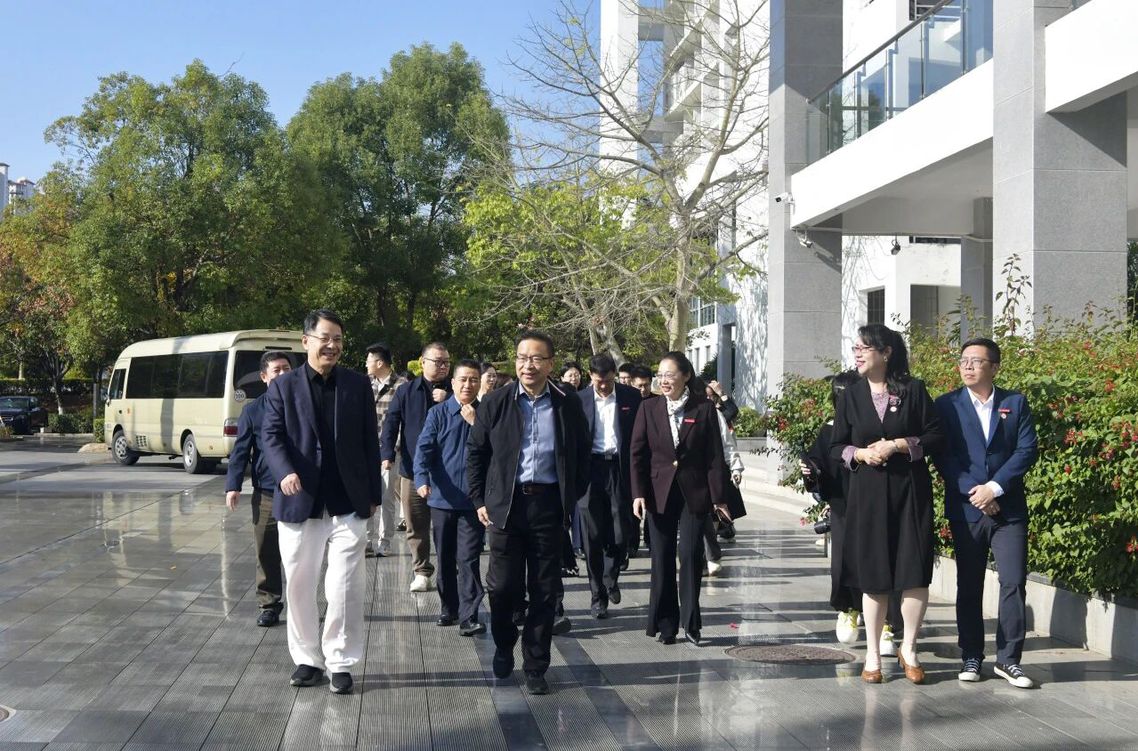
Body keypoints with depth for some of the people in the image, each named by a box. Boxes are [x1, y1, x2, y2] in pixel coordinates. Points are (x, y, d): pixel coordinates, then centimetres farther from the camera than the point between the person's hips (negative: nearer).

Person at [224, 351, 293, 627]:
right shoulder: (253, 410, 5)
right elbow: (241, 450, 4)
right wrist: (233, 485, -5)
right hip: (266, 493, 0)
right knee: (266, 552, 4)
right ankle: (269, 604, 15)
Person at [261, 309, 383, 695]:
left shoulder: (358, 384, 6)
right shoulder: (283, 385, 4)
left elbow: (370, 440, 8)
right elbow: (272, 435, -3)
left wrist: (374, 493, 6)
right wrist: (285, 472, -22)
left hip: (348, 503, -1)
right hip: (299, 502, 1)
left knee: (344, 587, -4)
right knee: (299, 586, 10)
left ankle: (340, 662, 9)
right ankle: (308, 659, 24)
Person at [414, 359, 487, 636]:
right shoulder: (438, 413, 1)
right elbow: (424, 448, -8)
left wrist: (476, 424, -16)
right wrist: (422, 480, -23)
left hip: (474, 499, -1)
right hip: (442, 497, 1)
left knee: (468, 559, -5)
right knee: (445, 559, 13)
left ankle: (468, 617, -3)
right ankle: (449, 608, 28)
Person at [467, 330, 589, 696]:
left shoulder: (568, 404, 2)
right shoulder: (496, 403, 2)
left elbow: (581, 455, 9)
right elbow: (475, 453, 7)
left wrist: (572, 498, 3)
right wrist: (479, 500, 3)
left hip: (549, 505, 0)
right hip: (504, 503, 0)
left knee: (544, 591, 5)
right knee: (502, 586, 3)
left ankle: (535, 666, 18)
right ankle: (503, 648, 31)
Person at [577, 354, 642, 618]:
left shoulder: (631, 397, 3)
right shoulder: (579, 400, 2)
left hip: (621, 469, 0)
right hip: (590, 470, 0)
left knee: (620, 534, 1)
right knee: (594, 537, 1)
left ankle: (611, 578, 29)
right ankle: (598, 596, 12)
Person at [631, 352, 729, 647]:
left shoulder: (704, 409, -1)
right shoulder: (649, 408, 4)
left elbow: (715, 456, 0)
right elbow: (638, 454, 4)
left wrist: (718, 497, -4)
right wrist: (638, 493, -5)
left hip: (694, 494, -2)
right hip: (659, 493, 2)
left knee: (691, 556, -5)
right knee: (662, 560, 5)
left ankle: (690, 624, 6)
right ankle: (666, 625, 14)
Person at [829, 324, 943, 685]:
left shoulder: (913, 390, 0)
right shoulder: (851, 396, 6)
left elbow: (936, 436, 0)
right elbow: (837, 447, 9)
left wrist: (898, 445, -13)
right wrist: (860, 454, -11)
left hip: (911, 491, -1)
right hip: (868, 493, 1)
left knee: (916, 573, -3)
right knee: (873, 575, 5)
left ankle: (908, 648, 16)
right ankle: (873, 655, 15)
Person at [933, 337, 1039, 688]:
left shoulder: (1015, 403, 7)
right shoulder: (947, 405, 5)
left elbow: (1028, 450, -2)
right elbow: (942, 455, -2)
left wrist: (994, 487, -12)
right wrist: (973, 492, -12)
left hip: (1008, 509, 0)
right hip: (966, 508, 0)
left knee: (1014, 581, -5)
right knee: (968, 586, 6)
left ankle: (1008, 659, 5)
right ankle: (971, 657, 16)